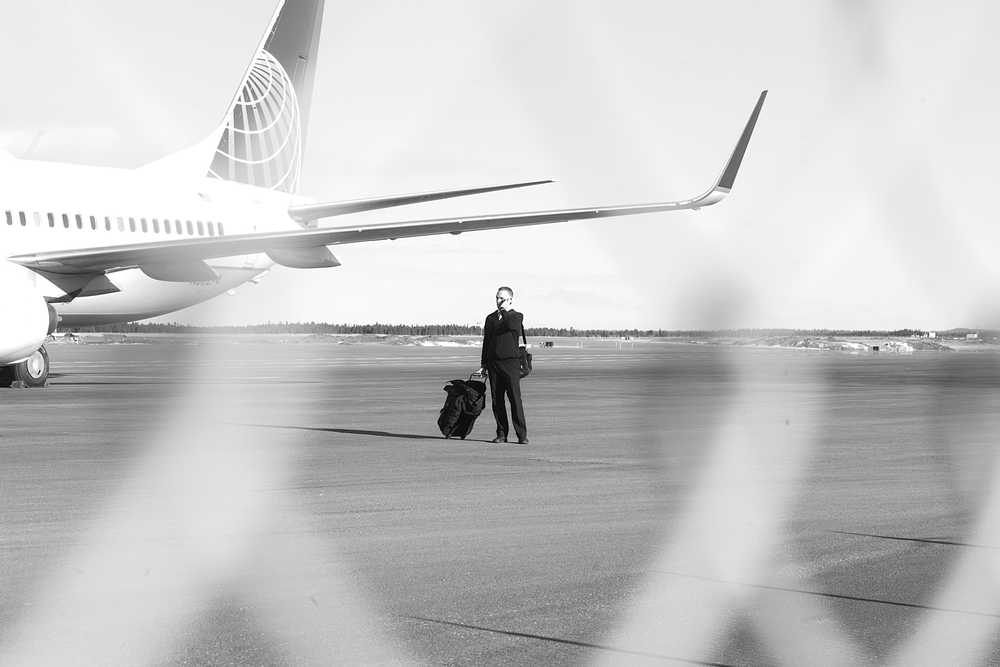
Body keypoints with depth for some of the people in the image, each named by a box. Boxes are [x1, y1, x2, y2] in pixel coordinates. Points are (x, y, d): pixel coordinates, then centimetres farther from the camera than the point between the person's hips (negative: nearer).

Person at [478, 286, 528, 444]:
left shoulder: (516, 316, 4)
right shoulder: (491, 318, 16)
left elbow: (511, 325, -20)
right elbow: (486, 342, 18)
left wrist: (506, 311, -5)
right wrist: (484, 364, 14)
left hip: (511, 362, -4)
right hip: (493, 363, 4)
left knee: (515, 398, -10)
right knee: (497, 400, 2)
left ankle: (522, 435, -8)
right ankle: (501, 433, 9)